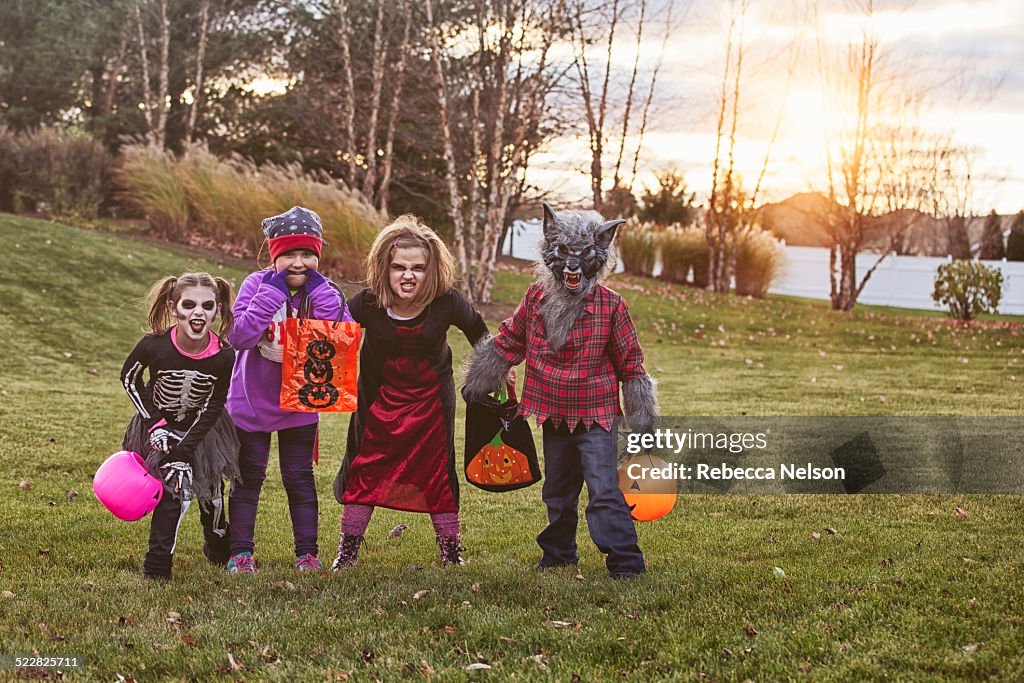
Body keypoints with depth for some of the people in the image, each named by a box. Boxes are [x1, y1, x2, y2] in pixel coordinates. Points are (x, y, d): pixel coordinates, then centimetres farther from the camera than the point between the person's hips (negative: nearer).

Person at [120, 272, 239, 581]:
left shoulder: (224, 356, -27)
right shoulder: (155, 346, -31)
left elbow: (213, 406, -16)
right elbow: (129, 378, -10)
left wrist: (184, 448, -21)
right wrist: (155, 425, -14)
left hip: (202, 428, 2)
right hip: (158, 424, -2)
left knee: (211, 488, 17)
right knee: (176, 486, -16)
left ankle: (218, 548, 46)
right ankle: (157, 564, -3)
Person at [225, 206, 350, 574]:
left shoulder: (324, 292, -7)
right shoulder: (258, 284, -14)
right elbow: (239, 337, -25)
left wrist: (322, 296, -25)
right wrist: (271, 295, -30)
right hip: (252, 400, -1)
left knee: (299, 477, 8)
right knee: (249, 477, 8)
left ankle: (307, 552, 17)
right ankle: (240, 552, 17)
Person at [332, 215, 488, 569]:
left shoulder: (446, 304, -19)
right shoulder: (368, 304, -22)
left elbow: (476, 328, 1)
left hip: (430, 399, 0)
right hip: (380, 398, 0)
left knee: (437, 471, 6)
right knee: (364, 470, 3)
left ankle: (451, 551, 20)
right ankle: (347, 550, 15)